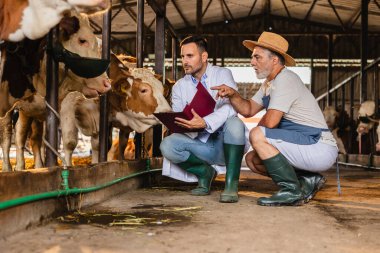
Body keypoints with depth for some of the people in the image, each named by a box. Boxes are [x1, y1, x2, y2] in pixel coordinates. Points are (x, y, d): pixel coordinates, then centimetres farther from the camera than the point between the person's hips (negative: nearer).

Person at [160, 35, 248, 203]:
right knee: (167, 145, -23)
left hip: (225, 143, -3)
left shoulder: (222, 74, -2)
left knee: (234, 123, -35)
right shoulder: (179, 86, 8)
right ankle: (204, 172, 2)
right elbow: (178, 123, -1)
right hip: (200, 145, 3)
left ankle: (231, 185, -26)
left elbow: (231, 106, -21)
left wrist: (205, 123, -37)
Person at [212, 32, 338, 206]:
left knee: (257, 135, -21)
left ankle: (291, 190, -15)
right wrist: (232, 95, -2)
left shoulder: (285, 79, -16)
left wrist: (259, 134, 0)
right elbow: (248, 110, 16)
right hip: (305, 146, 10)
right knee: (252, 159, 9)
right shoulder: (269, 83, 15)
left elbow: (270, 122, -22)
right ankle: (307, 180, 6)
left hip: (320, 148, -10)